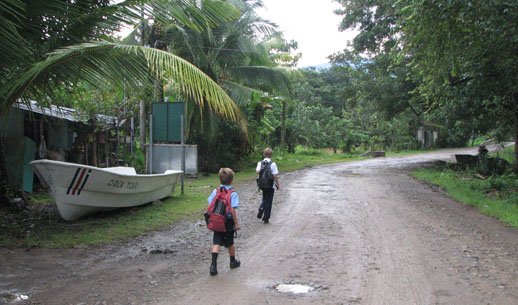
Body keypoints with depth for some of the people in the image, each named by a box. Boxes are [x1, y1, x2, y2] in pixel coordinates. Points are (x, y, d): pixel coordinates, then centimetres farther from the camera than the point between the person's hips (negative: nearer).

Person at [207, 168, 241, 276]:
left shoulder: (215, 191, 0)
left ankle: (213, 265, -9)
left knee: (216, 243, 3)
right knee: (230, 243, 15)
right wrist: (236, 223, -10)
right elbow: (232, 210, -17)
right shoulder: (233, 194, -13)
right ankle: (233, 262, 35)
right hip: (228, 222, -3)